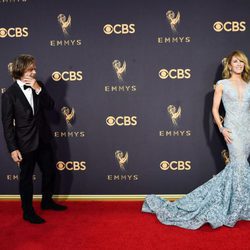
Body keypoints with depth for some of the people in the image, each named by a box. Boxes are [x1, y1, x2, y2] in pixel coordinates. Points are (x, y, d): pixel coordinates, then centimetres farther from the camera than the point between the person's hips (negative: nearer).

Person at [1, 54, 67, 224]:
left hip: (43, 139, 5)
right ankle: (28, 211, 24)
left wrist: (38, 89, -19)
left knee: (50, 172, 16)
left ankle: (47, 201, 38)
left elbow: (50, 106, -6)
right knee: (26, 177, 8)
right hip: (25, 143, -5)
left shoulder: (38, 86, 2)